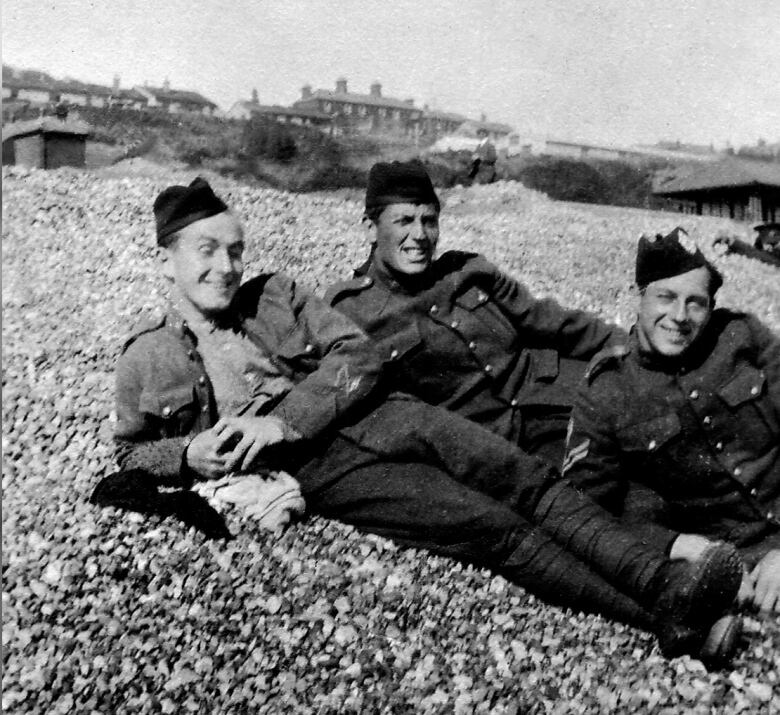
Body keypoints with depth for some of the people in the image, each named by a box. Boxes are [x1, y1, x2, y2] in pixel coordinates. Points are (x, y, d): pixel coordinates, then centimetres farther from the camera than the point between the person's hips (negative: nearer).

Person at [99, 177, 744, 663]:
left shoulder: (276, 295, 15)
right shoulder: (145, 362, 11)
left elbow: (359, 355, 6)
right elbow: (131, 456, 19)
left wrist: (281, 420, -10)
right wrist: (190, 455, -5)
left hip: (375, 415, 4)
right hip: (315, 470, -4)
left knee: (528, 484, -16)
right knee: (491, 525, -18)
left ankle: (660, 578, -18)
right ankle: (661, 620, -18)